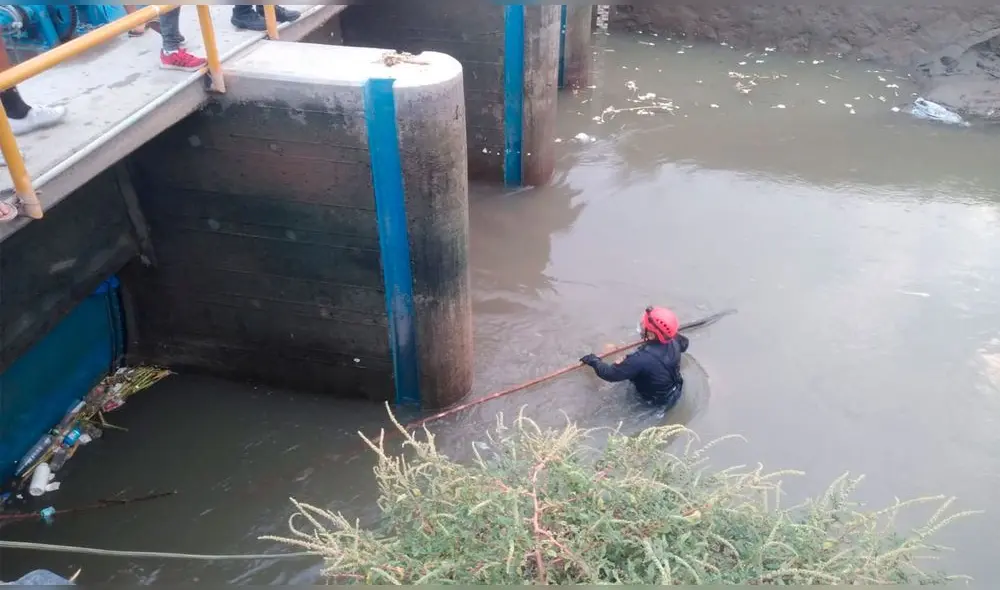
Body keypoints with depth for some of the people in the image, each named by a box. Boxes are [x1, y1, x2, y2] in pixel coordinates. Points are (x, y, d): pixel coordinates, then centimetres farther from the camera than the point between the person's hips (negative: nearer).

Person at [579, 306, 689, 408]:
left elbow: (611, 374, -28)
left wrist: (594, 361, -12)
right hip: (677, 391, 5)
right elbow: (684, 343, 6)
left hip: (660, 401, -5)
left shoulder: (642, 359, -39)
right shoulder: (674, 341, -21)